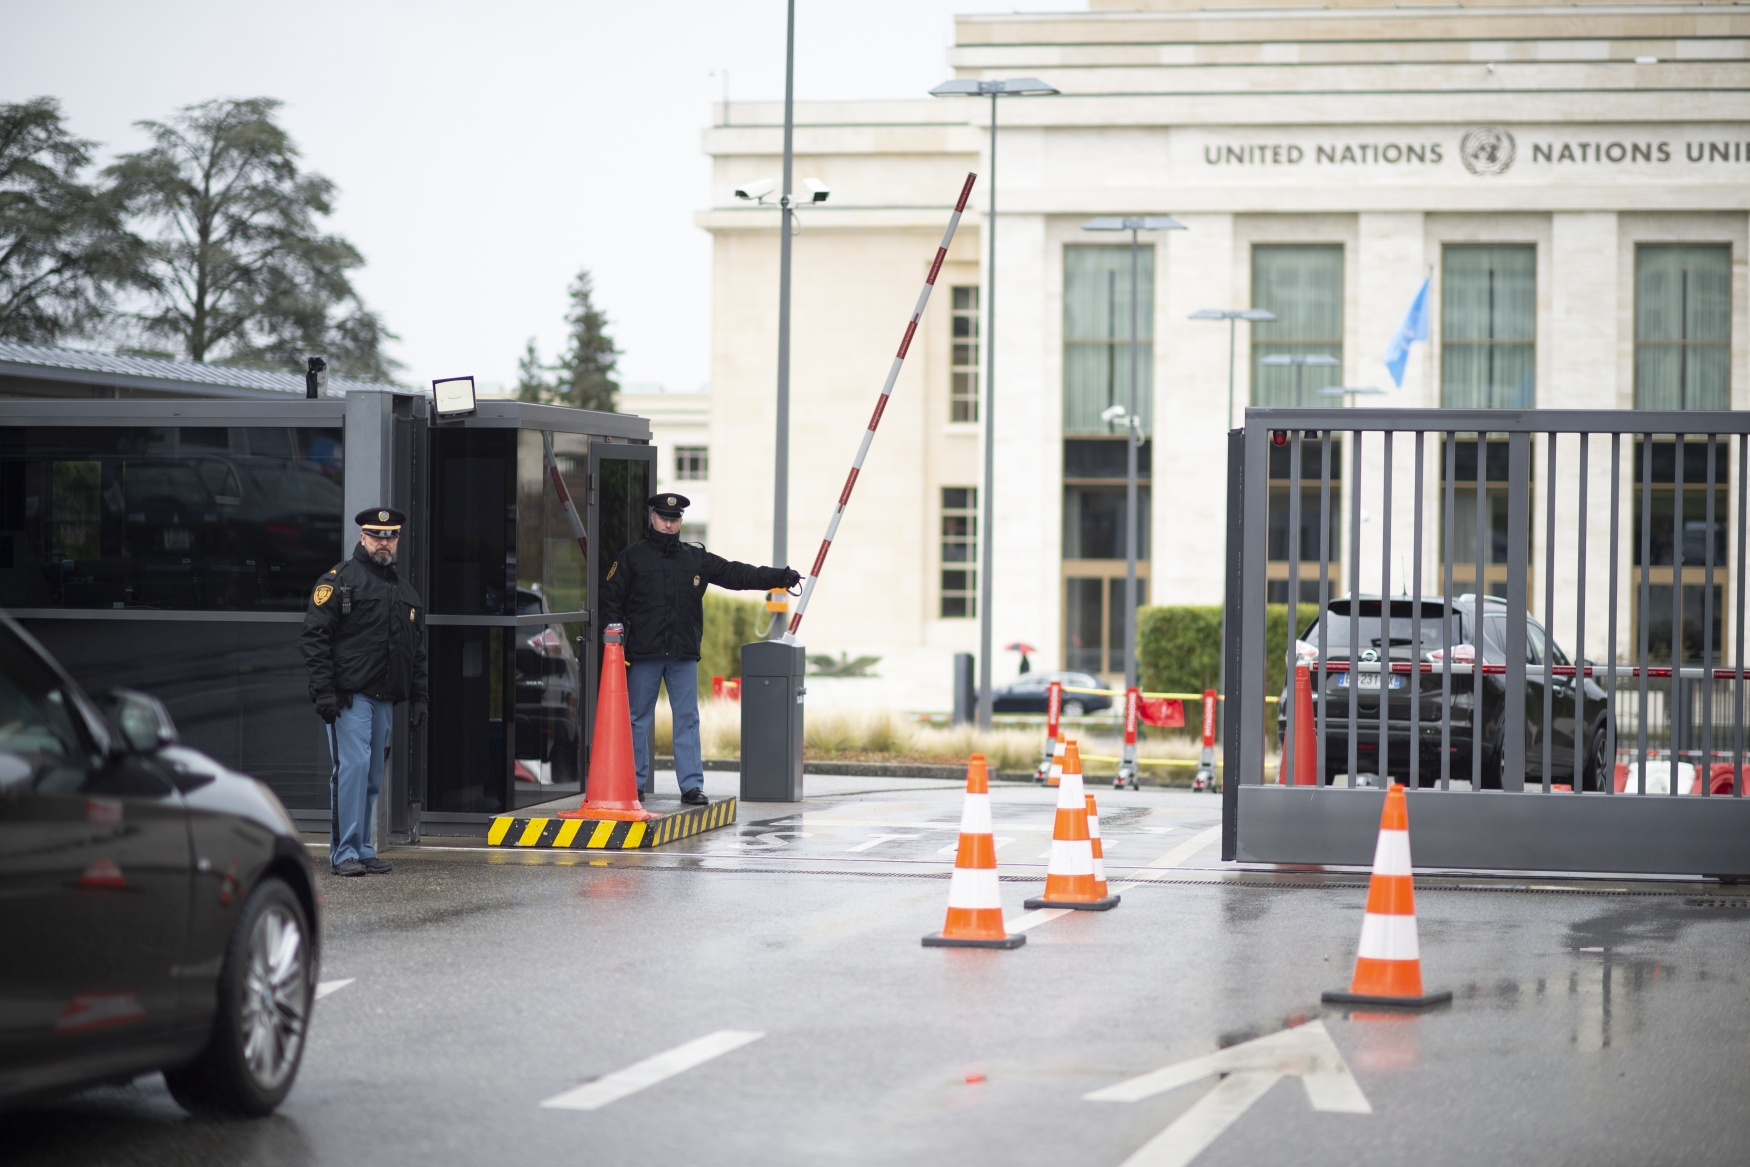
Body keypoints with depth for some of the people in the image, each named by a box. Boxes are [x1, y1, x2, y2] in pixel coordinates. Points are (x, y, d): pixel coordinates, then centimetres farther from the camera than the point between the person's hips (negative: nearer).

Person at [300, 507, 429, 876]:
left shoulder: (404, 591, 20)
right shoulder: (339, 580, -1)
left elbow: (417, 649, 25)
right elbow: (315, 635, -7)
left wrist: (418, 698, 16)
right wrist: (323, 690, -14)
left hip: (384, 699, 7)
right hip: (349, 695, -7)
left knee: (372, 776, 8)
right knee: (353, 767, -13)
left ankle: (363, 850, 14)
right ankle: (345, 852, -10)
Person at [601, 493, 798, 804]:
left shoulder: (697, 559, 12)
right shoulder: (633, 557, 4)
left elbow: (737, 574, 12)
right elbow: (612, 600, 4)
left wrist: (779, 577, 3)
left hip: (684, 655, 2)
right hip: (643, 653, -2)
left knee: (688, 720, 1)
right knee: (638, 720, 3)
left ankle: (692, 786, 2)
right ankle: (635, 783, 12)